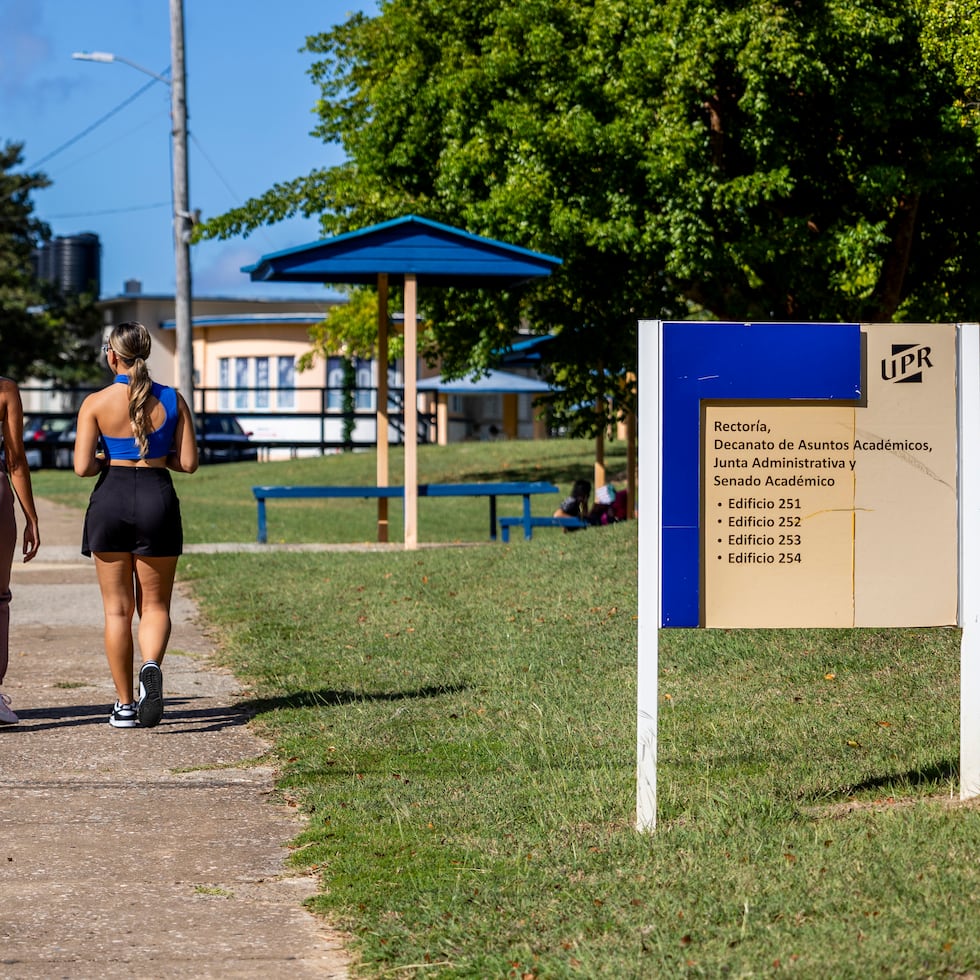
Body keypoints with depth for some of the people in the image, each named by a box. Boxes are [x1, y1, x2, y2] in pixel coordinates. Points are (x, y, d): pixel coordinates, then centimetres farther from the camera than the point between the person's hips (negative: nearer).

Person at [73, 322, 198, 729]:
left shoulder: (96, 403, -6)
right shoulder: (172, 400, 0)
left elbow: (83, 467, -10)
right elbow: (188, 462, 1)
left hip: (111, 498, -1)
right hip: (157, 498, 1)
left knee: (117, 608, 9)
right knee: (155, 605, 10)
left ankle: (124, 705, 9)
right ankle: (152, 665, -21)